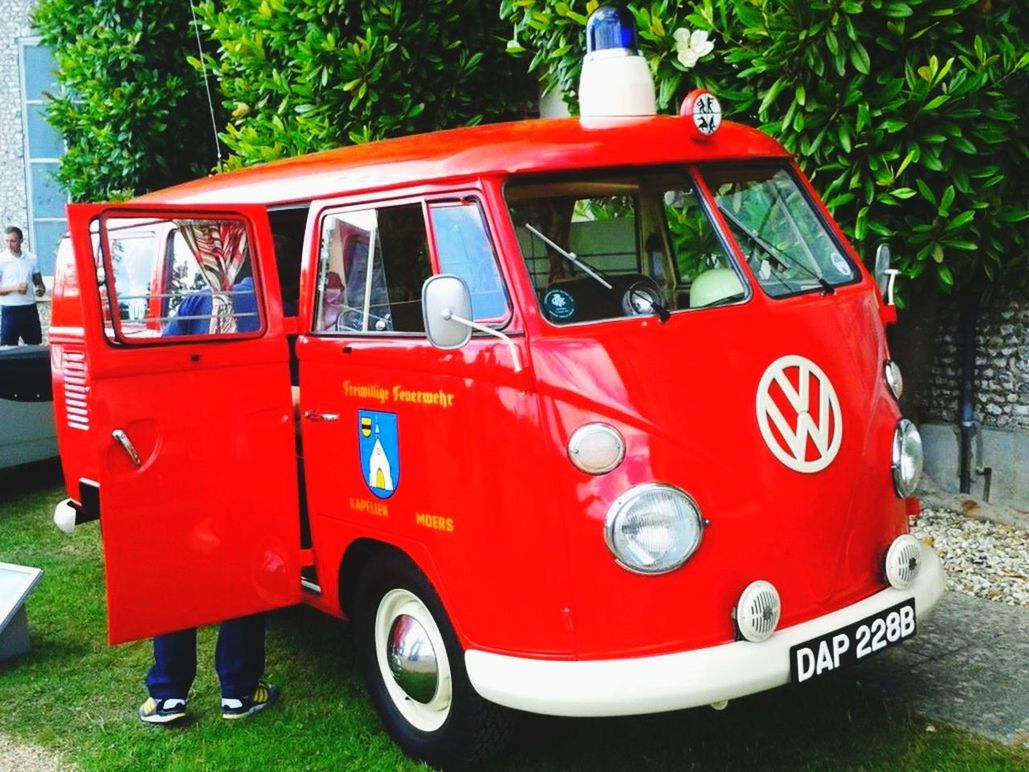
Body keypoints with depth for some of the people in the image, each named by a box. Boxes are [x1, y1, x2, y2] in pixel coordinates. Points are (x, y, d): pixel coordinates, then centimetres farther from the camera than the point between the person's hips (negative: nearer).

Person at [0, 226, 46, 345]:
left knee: (35, 347, 8)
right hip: (10, 311, -4)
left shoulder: (31, 258, 6)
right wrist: (14, 288, -21)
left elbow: (38, 280, 17)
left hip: (30, 309, 4)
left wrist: (41, 288, -5)